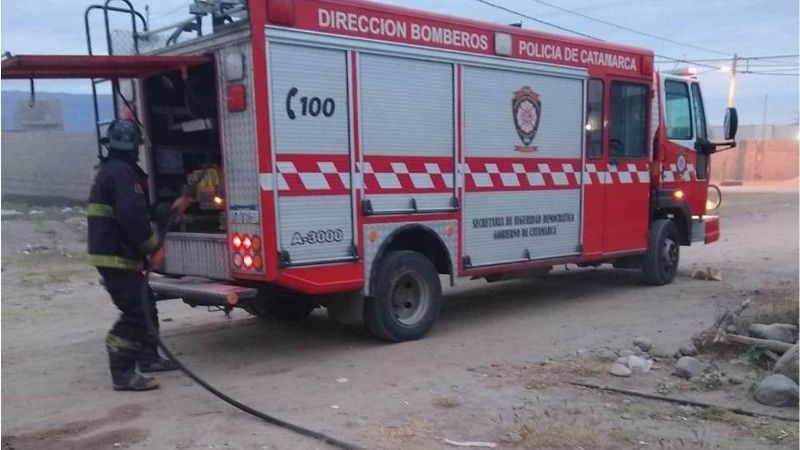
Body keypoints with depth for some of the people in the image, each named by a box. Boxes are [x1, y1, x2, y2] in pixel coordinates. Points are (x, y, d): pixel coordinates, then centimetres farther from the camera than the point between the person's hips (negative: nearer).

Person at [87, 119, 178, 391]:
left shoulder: (108, 170, 19)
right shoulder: (122, 172, -15)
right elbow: (132, 216, -25)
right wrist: (153, 246, -13)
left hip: (110, 252, 11)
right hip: (117, 256, -11)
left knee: (145, 304, 19)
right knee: (136, 311, -12)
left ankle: (148, 357, 29)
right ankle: (122, 373, -11)